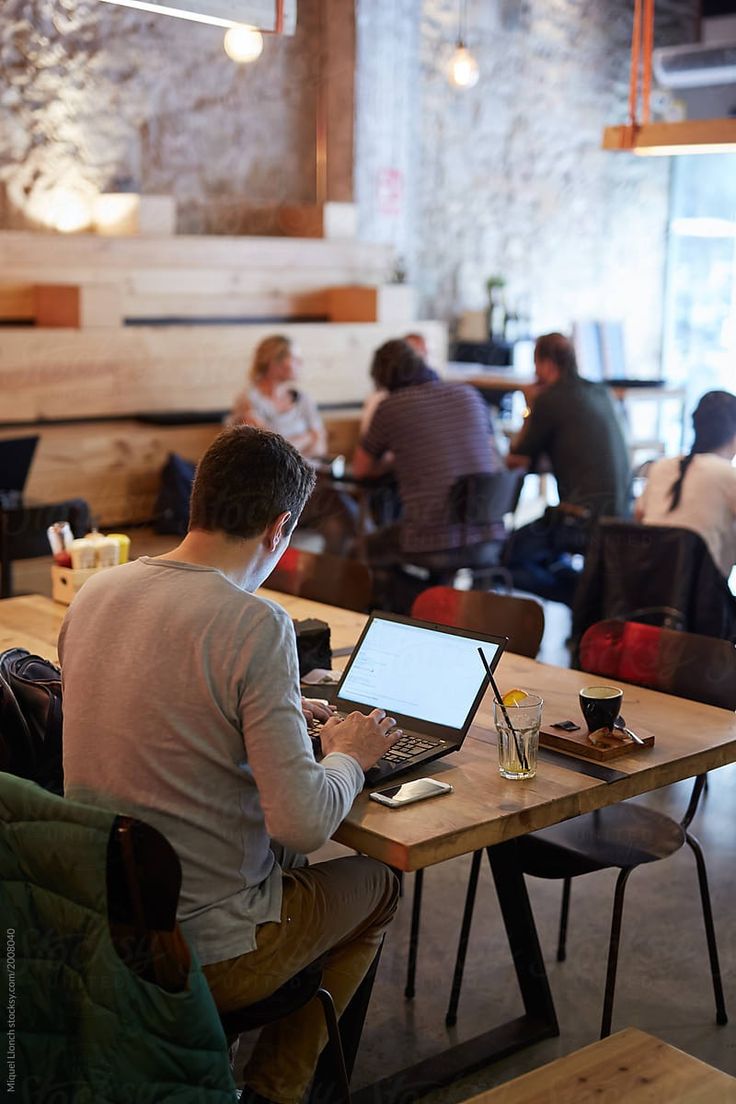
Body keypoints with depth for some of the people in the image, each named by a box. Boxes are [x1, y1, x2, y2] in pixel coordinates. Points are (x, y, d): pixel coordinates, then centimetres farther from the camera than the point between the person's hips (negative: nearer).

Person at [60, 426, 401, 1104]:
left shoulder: (94, 594, -1)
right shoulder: (255, 624, -22)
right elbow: (304, 824, -24)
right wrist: (349, 755, -3)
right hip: (206, 956, -7)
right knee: (377, 883, 21)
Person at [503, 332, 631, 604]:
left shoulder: (550, 399, -8)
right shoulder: (601, 394, 15)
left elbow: (516, 461, 0)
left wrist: (530, 413, 13)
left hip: (583, 519, -8)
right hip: (619, 516, 8)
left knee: (506, 554, 4)